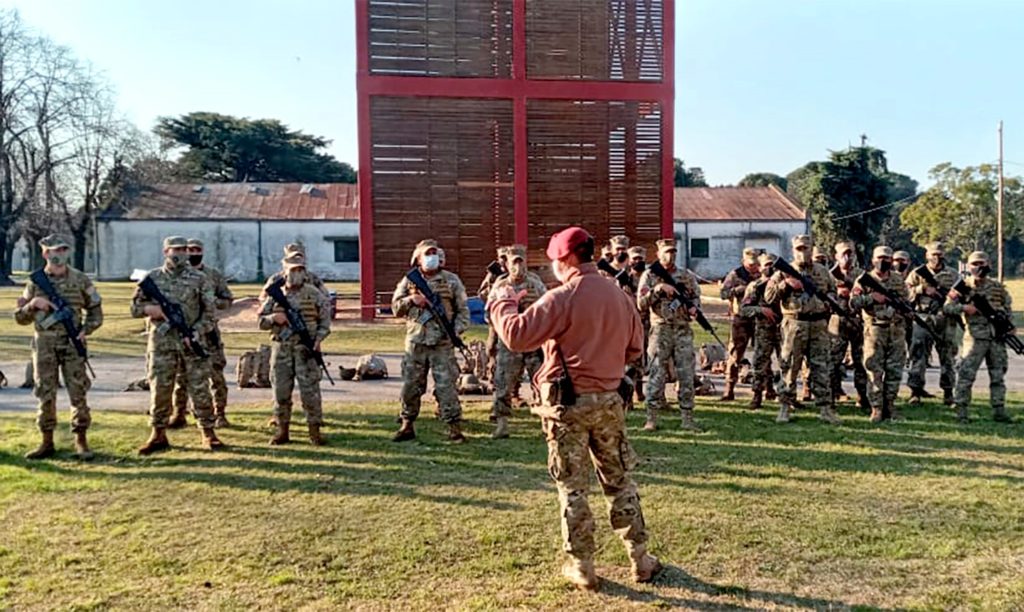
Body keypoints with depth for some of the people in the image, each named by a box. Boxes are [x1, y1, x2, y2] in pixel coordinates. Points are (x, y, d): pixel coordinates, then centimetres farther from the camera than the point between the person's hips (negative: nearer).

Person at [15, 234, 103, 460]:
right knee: (45, 394, 5)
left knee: (78, 393, -1)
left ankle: (81, 441, 7)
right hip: (44, 345, 1)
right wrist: (33, 304, -11)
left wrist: (85, 330, -7)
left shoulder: (80, 279, 2)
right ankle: (47, 443, 15)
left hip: (72, 345, -1)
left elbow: (95, 310, 9)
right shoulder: (35, 282, 4)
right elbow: (20, 318, 9)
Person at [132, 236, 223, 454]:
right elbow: (135, 307, 11)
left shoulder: (198, 278, 4)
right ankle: (158, 435, 16)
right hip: (161, 343, 1)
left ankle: (208, 433, 9)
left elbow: (209, 311, 2)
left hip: (192, 342, -1)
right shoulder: (152, 278, 8)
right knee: (160, 390, 4)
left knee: (200, 390, 0)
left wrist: (196, 332, -11)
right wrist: (153, 309, -10)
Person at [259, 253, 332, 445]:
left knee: (310, 391, -3)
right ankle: (282, 431, 17)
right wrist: (274, 319, -11)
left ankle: (314, 431, 5)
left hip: (306, 350, -2)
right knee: (281, 391, 6)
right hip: (281, 349, 2)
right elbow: (261, 321, 10)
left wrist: (318, 340, -9)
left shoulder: (313, 294, 3)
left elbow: (325, 320, 5)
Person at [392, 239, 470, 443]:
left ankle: (454, 428, 4)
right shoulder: (409, 280, 8)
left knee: (446, 386, -3)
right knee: (410, 386, 8)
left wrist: (457, 330, -10)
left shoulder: (451, 280, 3)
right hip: (415, 343, 2)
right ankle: (407, 426, 21)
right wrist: (411, 300, -10)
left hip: (442, 344, -2)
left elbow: (463, 310, 5)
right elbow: (396, 307, 9)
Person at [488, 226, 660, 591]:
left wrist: (502, 304, -2)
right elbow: (634, 348, 13)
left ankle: (582, 568, 15)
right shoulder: (619, 296, 5)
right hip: (608, 400, 5)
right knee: (620, 482, 17)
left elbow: (517, 336, -18)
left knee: (572, 488, 7)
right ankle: (640, 559, 24)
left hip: (568, 403, -5)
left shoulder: (561, 298, -15)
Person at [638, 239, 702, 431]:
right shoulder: (649, 275, 2)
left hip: (683, 331, 2)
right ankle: (652, 418, 7)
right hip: (660, 331, -2)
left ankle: (687, 418, 12)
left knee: (686, 375, 4)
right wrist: (658, 289, -17)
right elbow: (641, 304, -5)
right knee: (656, 376, -1)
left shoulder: (687, 276, 10)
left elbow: (696, 297, 19)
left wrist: (694, 307, -3)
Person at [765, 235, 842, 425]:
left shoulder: (823, 271, 13)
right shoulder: (785, 272, 3)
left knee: (820, 367, 5)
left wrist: (828, 300, 4)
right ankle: (785, 407, 9)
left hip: (819, 325, 3)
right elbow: (768, 296, -5)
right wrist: (786, 284, -17)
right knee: (790, 366, 1)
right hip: (794, 325, -3)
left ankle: (825, 407, 10)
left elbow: (833, 291, 25)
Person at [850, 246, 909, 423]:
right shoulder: (864, 279, 1)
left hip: (896, 329, 4)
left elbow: (905, 299, 20)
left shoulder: (898, 279, 12)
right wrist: (872, 297, -17)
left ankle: (890, 405, 17)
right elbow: (853, 302, -7)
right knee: (874, 369, -3)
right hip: (874, 330, -3)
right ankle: (876, 408, 2)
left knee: (895, 370, 6)